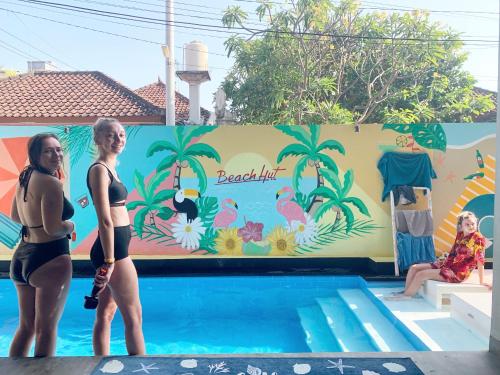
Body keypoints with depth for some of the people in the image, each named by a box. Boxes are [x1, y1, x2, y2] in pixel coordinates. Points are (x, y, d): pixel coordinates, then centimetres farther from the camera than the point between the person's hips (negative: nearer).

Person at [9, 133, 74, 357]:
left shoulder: (24, 178, 10)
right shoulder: (51, 182, -18)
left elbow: (15, 216, 22)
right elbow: (53, 228, -24)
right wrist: (70, 225, -5)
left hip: (22, 256, 9)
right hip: (50, 259, -9)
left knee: (26, 326, 21)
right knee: (46, 328, 6)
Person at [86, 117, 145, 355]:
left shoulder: (109, 168, 15)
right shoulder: (99, 169, -13)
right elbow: (105, 220, -19)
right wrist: (109, 261, -22)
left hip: (115, 247, 9)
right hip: (113, 248, -9)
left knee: (106, 313, 14)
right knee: (134, 315, -1)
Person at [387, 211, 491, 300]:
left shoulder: (478, 238, -15)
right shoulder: (460, 235, 6)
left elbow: (480, 260, -16)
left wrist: (481, 282, -16)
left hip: (458, 273, -8)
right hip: (447, 264, 8)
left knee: (421, 274, -18)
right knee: (414, 267, 1)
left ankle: (406, 295, -1)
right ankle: (405, 291, 6)